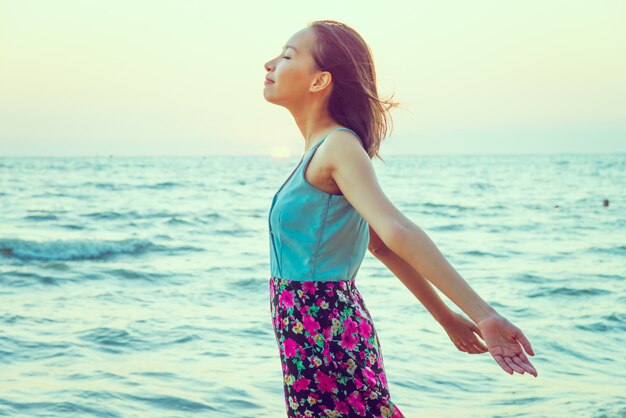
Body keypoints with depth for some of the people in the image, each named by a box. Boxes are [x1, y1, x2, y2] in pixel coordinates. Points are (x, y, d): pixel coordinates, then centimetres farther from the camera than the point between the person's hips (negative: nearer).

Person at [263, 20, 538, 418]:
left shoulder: (338, 147, -15)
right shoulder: (325, 150, 13)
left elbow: (397, 231, -28)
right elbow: (381, 243, 15)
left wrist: (483, 314, -35)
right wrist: (446, 317, 17)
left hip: (325, 337, -9)